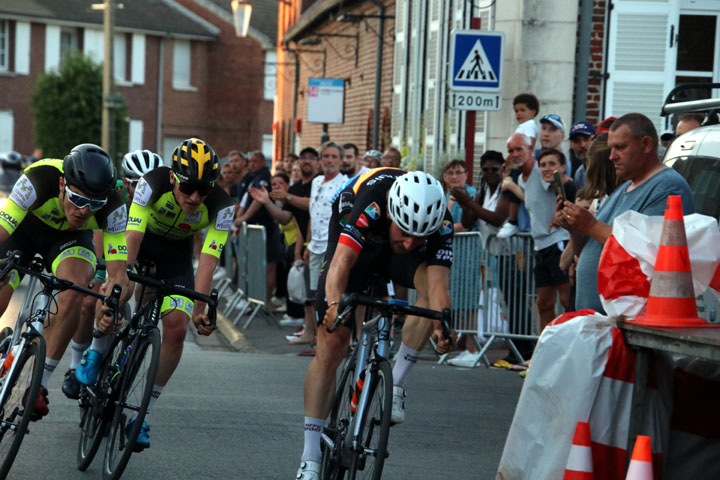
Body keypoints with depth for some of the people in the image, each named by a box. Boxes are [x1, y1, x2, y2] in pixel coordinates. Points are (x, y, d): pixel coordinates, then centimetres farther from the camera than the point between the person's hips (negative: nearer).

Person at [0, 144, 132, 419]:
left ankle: (39, 383, -19)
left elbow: (118, 275, -32)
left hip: (70, 236, 0)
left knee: (72, 295, -30)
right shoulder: (37, 180, -40)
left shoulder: (114, 208, -34)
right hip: (24, 226, 0)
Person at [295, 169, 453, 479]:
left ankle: (396, 383, -16)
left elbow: (438, 282, -39)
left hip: (394, 257, 2)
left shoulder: (441, 223, -31)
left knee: (431, 283, -32)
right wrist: (335, 305, -67)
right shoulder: (372, 203, -41)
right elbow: (342, 260, -50)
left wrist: (442, 326, -58)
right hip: (356, 244, -2)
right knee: (331, 345, -11)